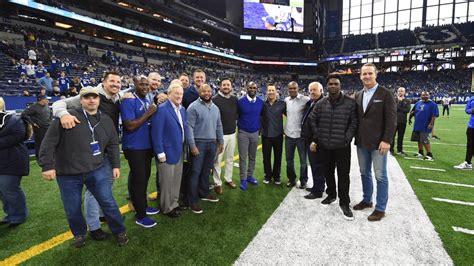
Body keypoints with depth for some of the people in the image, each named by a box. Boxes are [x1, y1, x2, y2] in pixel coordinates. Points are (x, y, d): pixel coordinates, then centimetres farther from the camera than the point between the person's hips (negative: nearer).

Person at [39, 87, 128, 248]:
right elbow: (49, 142, -8)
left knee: (108, 202, 3)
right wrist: (47, 165, -12)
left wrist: (115, 165, 7)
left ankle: (119, 232, 21)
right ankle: (79, 234, 38)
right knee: (73, 209, 11)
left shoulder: (106, 121, 5)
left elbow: (113, 145, 11)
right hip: (68, 174, -1)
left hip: (97, 170, 2)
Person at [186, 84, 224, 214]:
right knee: (196, 172, 0)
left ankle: (204, 193, 32)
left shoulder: (215, 108, 11)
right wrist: (192, 146, -18)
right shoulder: (193, 107, -10)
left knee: (206, 170, 16)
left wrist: (221, 141, 12)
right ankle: (192, 200, 10)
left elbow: (219, 126, 16)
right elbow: (189, 127, -14)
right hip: (199, 143, -6)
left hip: (212, 143, 6)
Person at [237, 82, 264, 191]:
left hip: (255, 133, 3)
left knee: (252, 157, 12)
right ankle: (243, 179, 9)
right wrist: (239, 125, 6)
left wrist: (259, 127, 12)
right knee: (243, 157, 0)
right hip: (243, 133, -3)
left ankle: (250, 176, 26)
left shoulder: (261, 102, 1)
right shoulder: (241, 101, -8)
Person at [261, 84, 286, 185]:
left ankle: (277, 176, 30)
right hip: (266, 135, 0)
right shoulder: (262, 104, -3)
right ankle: (268, 175, 28)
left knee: (278, 157, 12)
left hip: (278, 135, 0)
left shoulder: (282, 104, -5)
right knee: (266, 157, 10)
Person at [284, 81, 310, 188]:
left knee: (303, 160, 9)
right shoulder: (286, 100, 5)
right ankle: (291, 179, 30)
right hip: (289, 134, 5)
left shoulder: (305, 99, -11)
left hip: (301, 134, -4)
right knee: (289, 159, 14)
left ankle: (303, 180, 25)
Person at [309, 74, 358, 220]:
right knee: (328, 172, 16)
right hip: (324, 146, 3)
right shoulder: (320, 104, 4)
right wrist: (316, 138, 4)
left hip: (342, 146, -3)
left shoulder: (350, 103, -4)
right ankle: (331, 194, 36)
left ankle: (344, 203, 16)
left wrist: (347, 139, -10)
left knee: (343, 175, 2)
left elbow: (354, 122, -2)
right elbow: (313, 121, 10)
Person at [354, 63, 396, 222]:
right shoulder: (358, 95, 10)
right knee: (364, 173, 15)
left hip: (378, 142, -5)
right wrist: (354, 136, 6)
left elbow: (391, 119, -10)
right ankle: (367, 200, 32)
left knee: (380, 176, 3)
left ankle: (380, 208, 15)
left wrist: (386, 140, -17)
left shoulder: (385, 94, -6)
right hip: (361, 142, 5)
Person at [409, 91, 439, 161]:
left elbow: (434, 115, -15)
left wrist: (431, 124, -21)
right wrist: (410, 118, 18)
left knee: (425, 141, -6)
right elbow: (412, 112, 20)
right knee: (419, 140, 15)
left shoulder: (432, 104, -9)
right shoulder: (418, 103, 9)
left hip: (425, 127, -7)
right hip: (417, 125, 7)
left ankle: (429, 155, 5)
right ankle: (420, 153, 28)